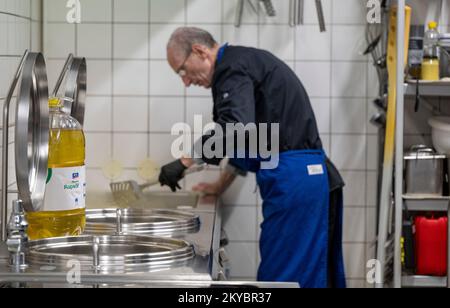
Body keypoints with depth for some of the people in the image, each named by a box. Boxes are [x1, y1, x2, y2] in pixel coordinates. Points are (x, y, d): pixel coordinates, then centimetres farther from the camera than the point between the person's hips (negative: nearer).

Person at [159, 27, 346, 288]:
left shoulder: (233, 68, -10)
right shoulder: (247, 62, 23)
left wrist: (184, 163, -18)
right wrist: (221, 186, 34)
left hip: (292, 179, -10)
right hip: (310, 176, 10)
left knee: (282, 277, -6)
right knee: (315, 275, 12)